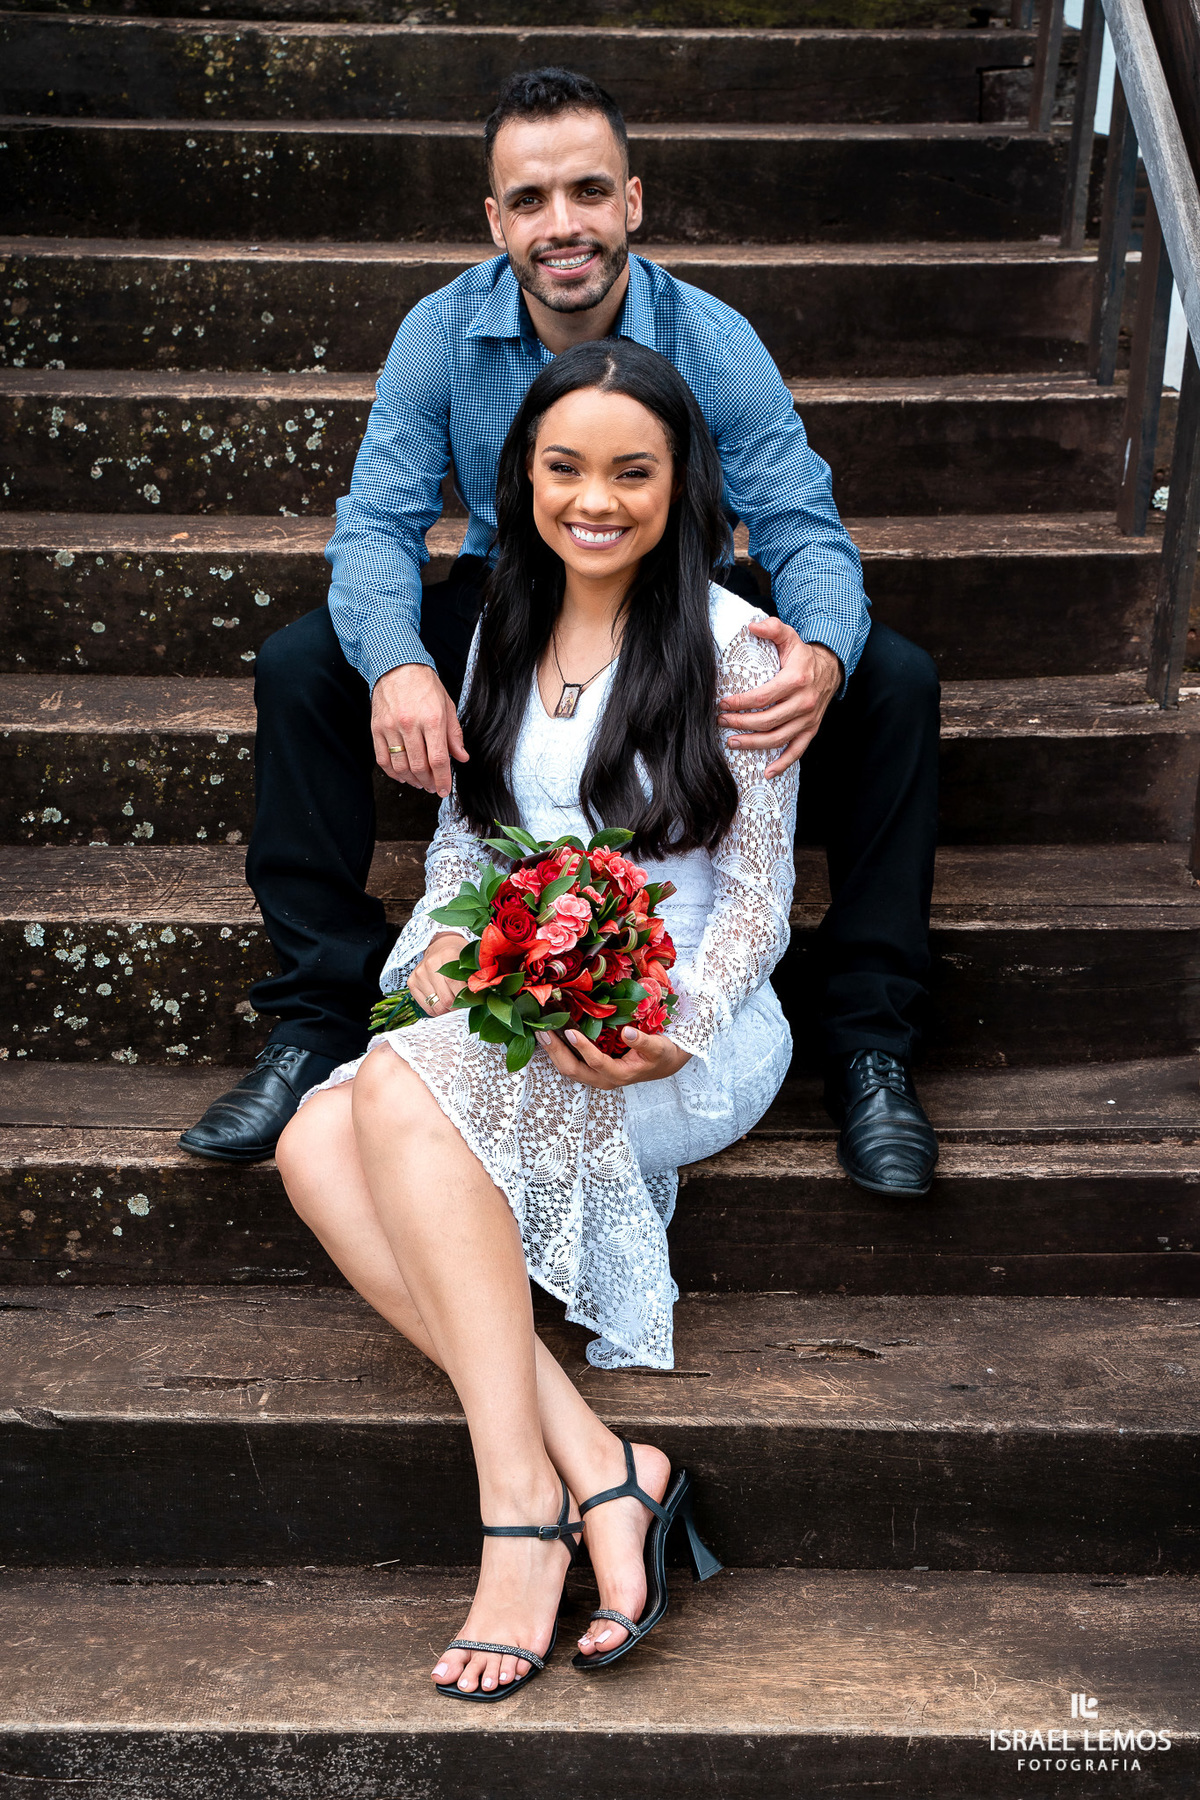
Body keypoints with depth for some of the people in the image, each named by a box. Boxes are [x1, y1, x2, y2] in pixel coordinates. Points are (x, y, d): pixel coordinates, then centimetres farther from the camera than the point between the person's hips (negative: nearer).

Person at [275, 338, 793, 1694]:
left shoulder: (731, 644, -5)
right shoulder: (505, 631, 13)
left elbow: (759, 895, -4)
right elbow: (462, 831, 18)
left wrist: (674, 1033, -21)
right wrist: (437, 944, -4)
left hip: (691, 1037, -6)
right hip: (514, 1023, 6)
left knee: (401, 1088, -32)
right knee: (316, 1144, -24)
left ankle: (524, 1497, -26)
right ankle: (596, 1467, -26)